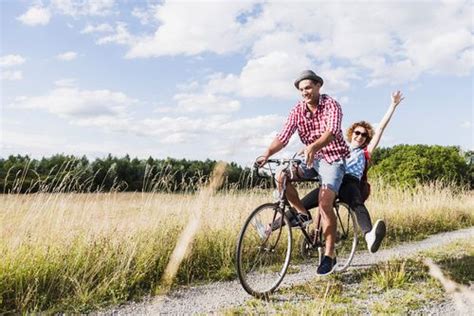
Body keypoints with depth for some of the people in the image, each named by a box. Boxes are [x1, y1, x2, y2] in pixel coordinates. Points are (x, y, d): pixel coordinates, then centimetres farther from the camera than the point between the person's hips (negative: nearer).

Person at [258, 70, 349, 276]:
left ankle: (330, 255, -6)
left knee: (324, 203, -20)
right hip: (312, 159, 5)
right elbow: (283, 136, -11)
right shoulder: (298, 110, -1)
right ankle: (303, 214, 3)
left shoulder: (331, 105, -14)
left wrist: (313, 146, -52)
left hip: (333, 159, -5)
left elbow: (332, 131, -33)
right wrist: (267, 154, -28)